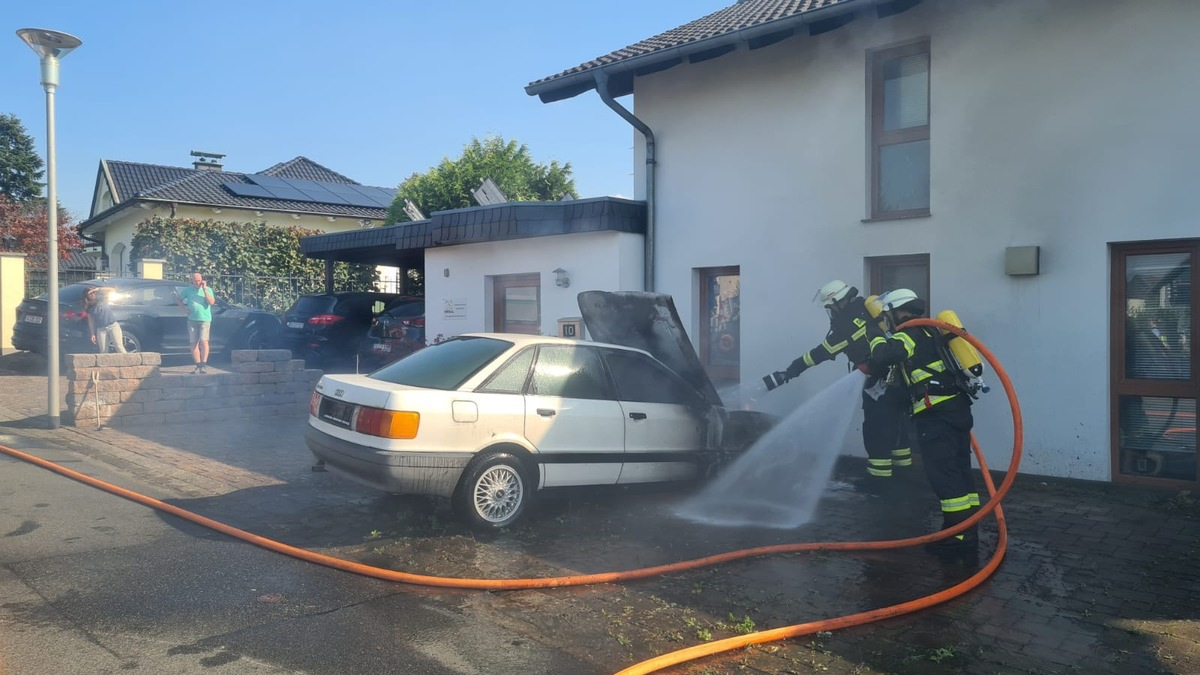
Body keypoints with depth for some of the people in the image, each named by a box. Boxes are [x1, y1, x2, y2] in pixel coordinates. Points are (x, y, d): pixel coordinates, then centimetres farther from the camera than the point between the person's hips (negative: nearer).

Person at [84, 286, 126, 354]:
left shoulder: (103, 300, 5)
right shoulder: (89, 308, 7)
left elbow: (112, 290, -2)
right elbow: (91, 322, 8)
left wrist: (98, 289, -9)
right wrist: (93, 334, 2)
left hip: (113, 325, -2)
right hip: (101, 329, 2)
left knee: (119, 347, -14)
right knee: (103, 351, -2)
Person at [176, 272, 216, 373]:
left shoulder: (208, 289, 3)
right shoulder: (188, 290, 9)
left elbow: (211, 302, -11)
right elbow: (178, 299, 20)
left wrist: (204, 289, -13)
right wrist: (184, 308, 4)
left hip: (205, 319, -3)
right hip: (192, 320, 3)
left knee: (203, 341, -16)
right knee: (194, 343, 2)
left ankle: (204, 364, -14)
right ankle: (198, 365, 8)